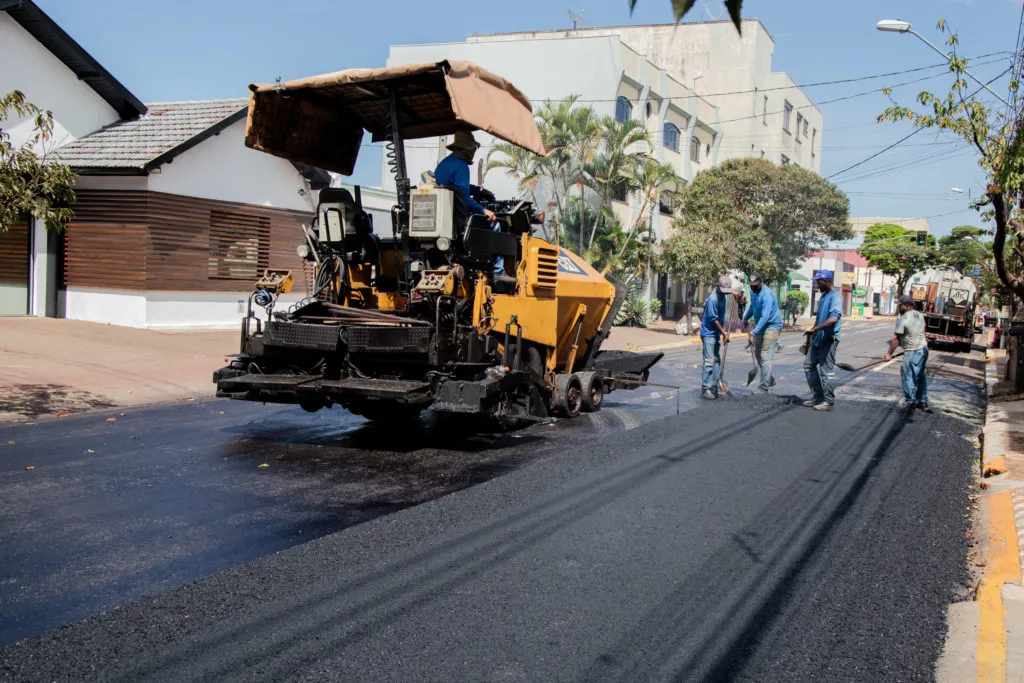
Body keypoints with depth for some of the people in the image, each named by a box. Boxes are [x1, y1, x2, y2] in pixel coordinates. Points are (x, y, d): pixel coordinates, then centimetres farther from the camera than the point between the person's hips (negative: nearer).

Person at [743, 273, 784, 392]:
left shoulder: (767, 295, -25)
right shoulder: (753, 292, 4)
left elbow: (765, 317, -33)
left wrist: (753, 333, -37)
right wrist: (745, 318, 14)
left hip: (772, 326, -10)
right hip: (760, 326, 10)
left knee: (765, 356, -14)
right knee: (758, 354, 14)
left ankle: (764, 387, -13)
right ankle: (770, 380, 29)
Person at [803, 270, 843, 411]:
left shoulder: (835, 297, -17)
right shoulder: (824, 296, 14)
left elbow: (834, 318, -32)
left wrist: (815, 329, -31)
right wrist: (812, 336, 22)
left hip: (828, 340, -10)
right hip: (818, 339, 10)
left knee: (826, 370, -3)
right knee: (809, 364, 13)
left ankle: (829, 401, 6)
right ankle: (818, 396, 22)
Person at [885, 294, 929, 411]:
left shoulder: (903, 319, -16)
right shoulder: (920, 315, 9)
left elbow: (896, 339, -15)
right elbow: (922, 330, 18)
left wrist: (889, 353, -9)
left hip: (912, 352, -9)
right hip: (923, 348, 9)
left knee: (907, 376, 1)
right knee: (921, 376, 16)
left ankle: (910, 402, 4)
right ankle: (922, 401, 23)